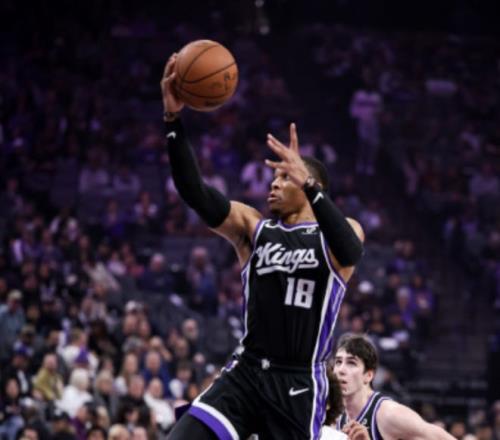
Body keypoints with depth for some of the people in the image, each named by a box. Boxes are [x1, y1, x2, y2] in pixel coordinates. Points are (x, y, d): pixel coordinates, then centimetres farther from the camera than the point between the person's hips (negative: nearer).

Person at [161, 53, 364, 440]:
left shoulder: (341, 233, 1)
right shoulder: (252, 226, 8)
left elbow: (350, 252, -26)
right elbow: (194, 193, -7)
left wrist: (308, 184, -39)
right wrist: (173, 119, -21)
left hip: (299, 385, -3)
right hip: (246, 372, 3)